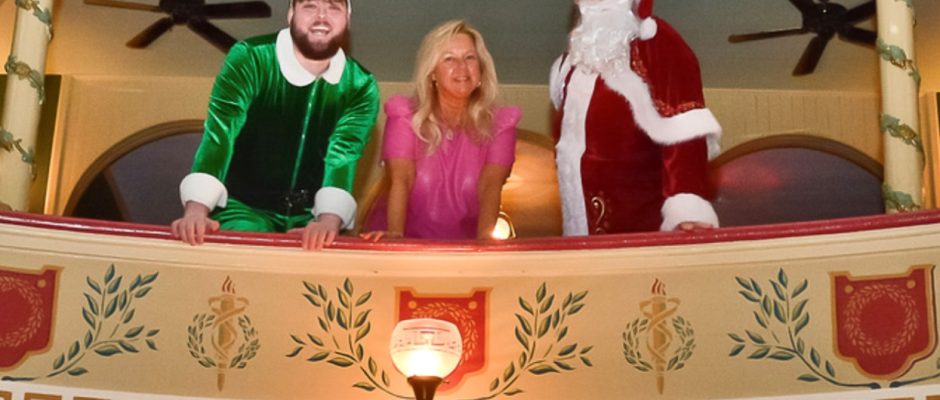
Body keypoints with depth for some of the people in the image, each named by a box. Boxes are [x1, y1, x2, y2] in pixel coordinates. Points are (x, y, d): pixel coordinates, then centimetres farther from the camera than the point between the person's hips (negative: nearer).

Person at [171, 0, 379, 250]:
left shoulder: (361, 86, -5)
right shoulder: (250, 58, -13)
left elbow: (344, 155, -18)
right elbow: (220, 133, -23)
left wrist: (329, 221, -37)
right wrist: (196, 210, -37)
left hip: (310, 216, 3)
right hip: (245, 207, -3)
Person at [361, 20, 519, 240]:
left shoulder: (499, 124, 3)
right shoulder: (405, 117, 1)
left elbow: (490, 186, -12)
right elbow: (401, 180, -13)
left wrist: (485, 240, -29)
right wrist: (394, 235, -30)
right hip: (408, 245, -1)